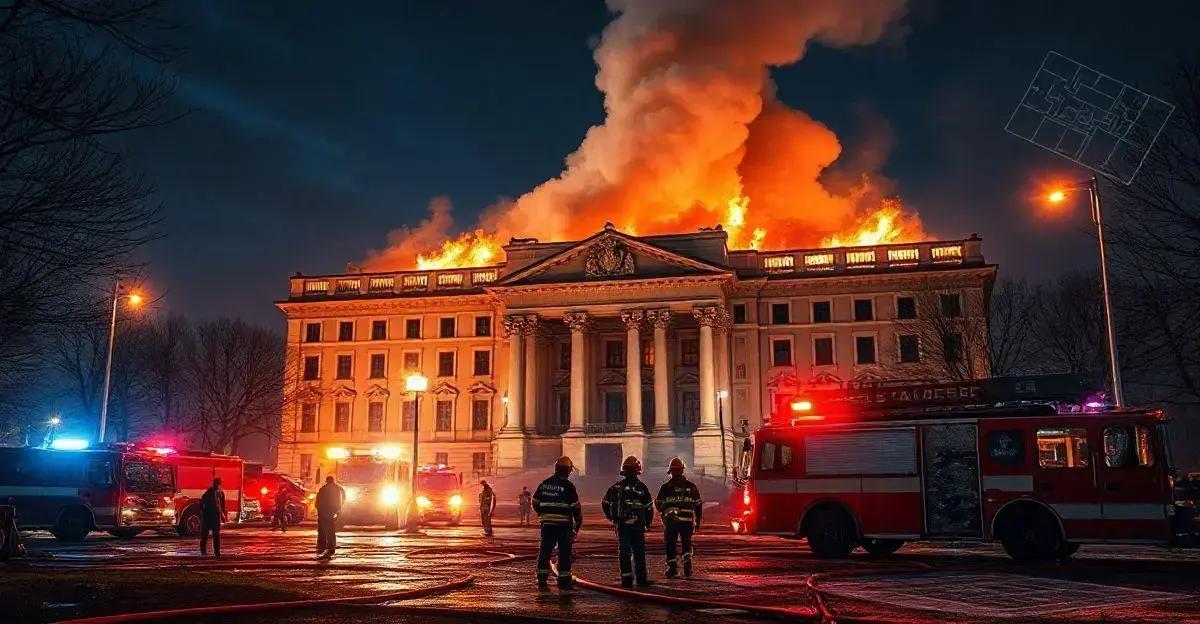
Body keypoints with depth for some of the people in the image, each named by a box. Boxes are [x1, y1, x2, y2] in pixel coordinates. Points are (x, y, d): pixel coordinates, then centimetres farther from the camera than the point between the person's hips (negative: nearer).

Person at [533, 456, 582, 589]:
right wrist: (578, 525, 0)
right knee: (564, 553, 3)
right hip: (564, 524, -5)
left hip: (547, 523, 5)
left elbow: (535, 502, 13)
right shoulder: (568, 486, -9)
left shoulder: (544, 484, 6)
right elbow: (576, 508, -9)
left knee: (545, 551, 12)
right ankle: (564, 580, 5)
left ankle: (542, 578, 13)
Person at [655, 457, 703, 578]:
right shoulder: (691, 486, 5)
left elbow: (658, 504, 5)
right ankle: (687, 559, -8)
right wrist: (698, 521, 16)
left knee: (670, 544, 9)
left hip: (670, 521, -1)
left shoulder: (666, 487, -1)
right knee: (687, 542, 15)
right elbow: (698, 505, 8)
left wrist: (663, 514, 25)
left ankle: (672, 567, 6)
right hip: (687, 520, 1)